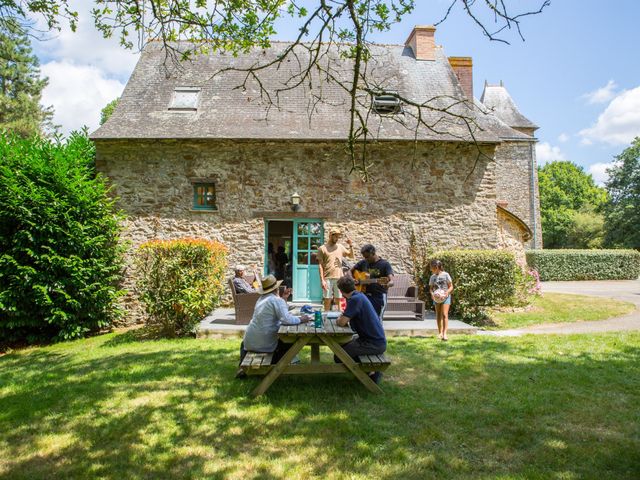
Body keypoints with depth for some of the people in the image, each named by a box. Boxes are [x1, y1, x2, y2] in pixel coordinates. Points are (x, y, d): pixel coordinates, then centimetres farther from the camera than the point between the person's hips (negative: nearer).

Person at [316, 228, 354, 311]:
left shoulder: (340, 247, 10)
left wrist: (350, 246, -1)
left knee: (339, 300, 8)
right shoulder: (322, 248, -1)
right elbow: (320, 265, -3)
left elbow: (351, 256, 15)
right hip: (328, 278, -3)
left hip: (339, 278, 3)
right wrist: (322, 280, -10)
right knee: (327, 299, 2)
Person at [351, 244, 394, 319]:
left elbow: (391, 281, -16)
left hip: (379, 296, -3)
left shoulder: (385, 264, -4)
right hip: (364, 294, 3)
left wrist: (387, 284, -41)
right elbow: (350, 271, 21)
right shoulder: (363, 263, 10)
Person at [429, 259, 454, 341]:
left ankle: (444, 334, -18)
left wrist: (447, 292, -20)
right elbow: (431, 288, 10)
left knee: (445, 314, -15)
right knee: (438, 316, 9)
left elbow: (451, 287, -2)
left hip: (445, 297, -4)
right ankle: (440, 333, 22)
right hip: (436, 298, 4)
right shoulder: (432, 277, 7)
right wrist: (432, 293, -11)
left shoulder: (445, 275, -5)